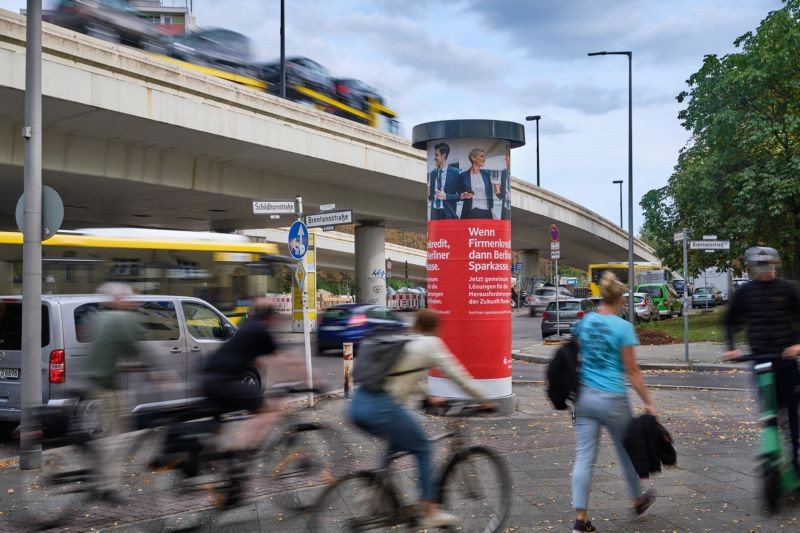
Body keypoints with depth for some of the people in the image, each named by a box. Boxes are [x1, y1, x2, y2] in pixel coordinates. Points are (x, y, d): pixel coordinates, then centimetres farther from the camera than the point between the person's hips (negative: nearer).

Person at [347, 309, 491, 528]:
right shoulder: (431, 344, 5)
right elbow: (458, 375, 9)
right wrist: (484, 400, 21)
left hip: (357, 406, 7)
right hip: (382, 409, -7)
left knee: (397, 443, 30)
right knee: (422, 448, 14)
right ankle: (429, 511, 18)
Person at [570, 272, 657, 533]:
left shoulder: (584, 322, 4)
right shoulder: (623, 327, -11)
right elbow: (631, 371, -10)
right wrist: (648, 403, -3)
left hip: (584, 396, 4)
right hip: (612, 399, -4)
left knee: (584, 457, 4)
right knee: (626, 451, 18)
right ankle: (638, 500, 39)